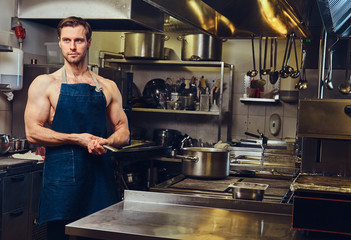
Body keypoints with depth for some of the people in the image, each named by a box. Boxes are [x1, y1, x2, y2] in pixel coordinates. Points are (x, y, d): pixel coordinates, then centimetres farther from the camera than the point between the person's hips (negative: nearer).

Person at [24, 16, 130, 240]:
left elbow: (124, 132, 13)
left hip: (100, 173, 3)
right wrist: (77, 139, -13)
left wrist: (105, 141, -10)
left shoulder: (107, 87, 12)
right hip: (61, 176, -3)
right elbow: (33, 132, -5)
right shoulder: (45, 84, 3)